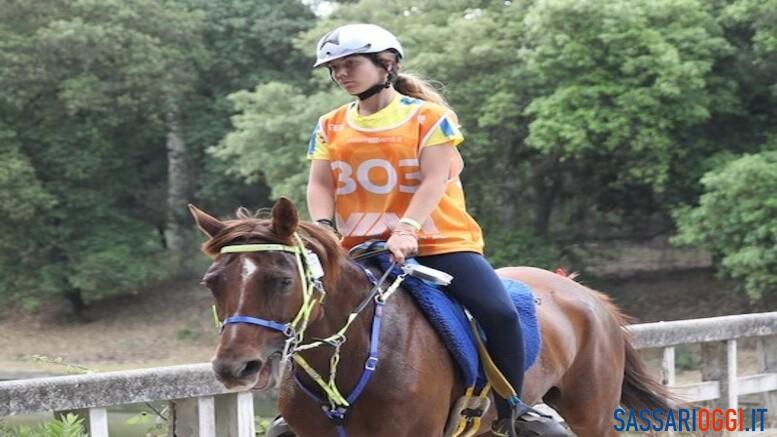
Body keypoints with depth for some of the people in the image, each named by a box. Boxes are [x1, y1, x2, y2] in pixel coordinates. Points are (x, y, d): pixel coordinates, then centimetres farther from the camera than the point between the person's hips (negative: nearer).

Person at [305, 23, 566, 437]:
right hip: (360, 248, 3)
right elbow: (320, 185, 0)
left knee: (499, 312, -21)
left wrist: (406, 230, -28)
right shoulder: (330, 127, 9)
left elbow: (433, 180, -13)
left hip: (439, 241, -3)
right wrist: (324, 227, -20)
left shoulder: (428, 116, -2)